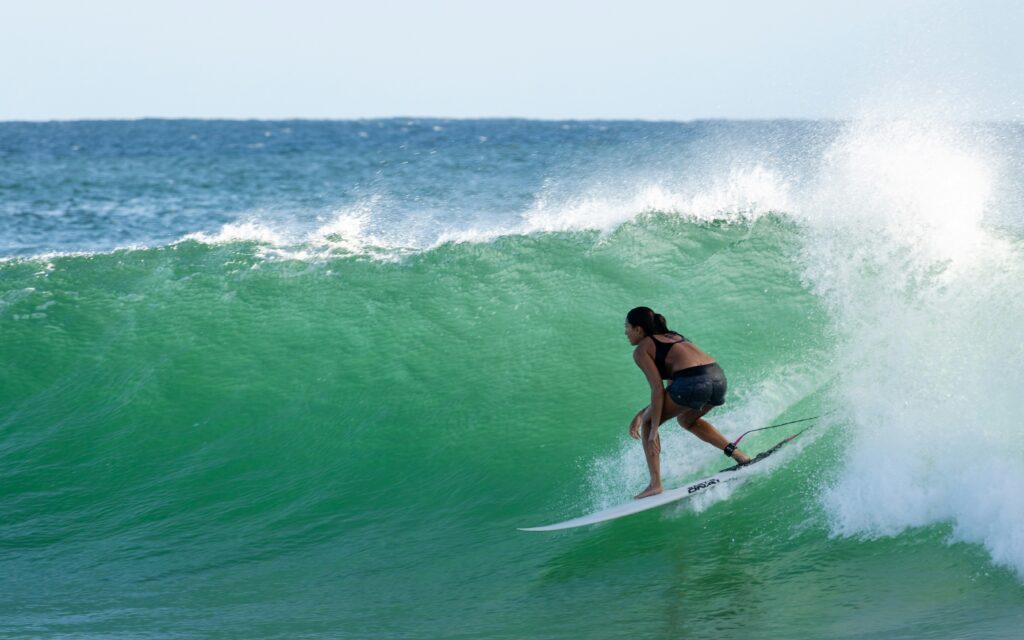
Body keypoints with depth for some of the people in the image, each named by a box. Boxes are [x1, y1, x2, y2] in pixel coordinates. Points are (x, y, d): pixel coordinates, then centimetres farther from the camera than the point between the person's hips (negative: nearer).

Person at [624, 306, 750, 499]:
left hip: (693, 381, -7)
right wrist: (641, 413, 29)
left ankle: (655, 484, 3)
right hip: (718, 377, 7)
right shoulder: (672, 337, 32)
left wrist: (653, 431, -4)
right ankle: (736, 453, 23)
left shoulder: (642, 349, 9)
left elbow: (658, 389, -3)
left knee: (648, 424, 14)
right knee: (686, 420, 35)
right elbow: (670, 391, 31)